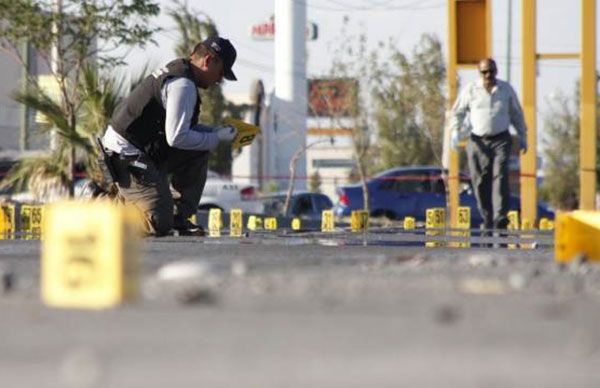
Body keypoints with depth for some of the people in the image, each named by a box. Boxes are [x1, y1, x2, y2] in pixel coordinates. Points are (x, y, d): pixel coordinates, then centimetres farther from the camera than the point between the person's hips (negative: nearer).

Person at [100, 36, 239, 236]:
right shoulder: (183, 85, -17)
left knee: (198, 152, 12)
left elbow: (178, 125, 26)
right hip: (128, 156, -10)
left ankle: (179, 215, 13)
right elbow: (177, 137, -22)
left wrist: (215, 131, 13)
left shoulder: (174, 70, 16)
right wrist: (217, 137, -10)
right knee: (160, 225, -13)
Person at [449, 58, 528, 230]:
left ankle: (500, 219, -23)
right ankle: (487, 219, 9)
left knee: (500, 177, -16)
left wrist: (522, 137, 18)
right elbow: (457, 112, 12)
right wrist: (455, 132, -2)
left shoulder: (506, 89, 9)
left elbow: (517, 114, 20)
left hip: (500, 140, -1)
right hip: (478, 141, 1)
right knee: (481, 182, -2)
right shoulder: (471, 90, 6)